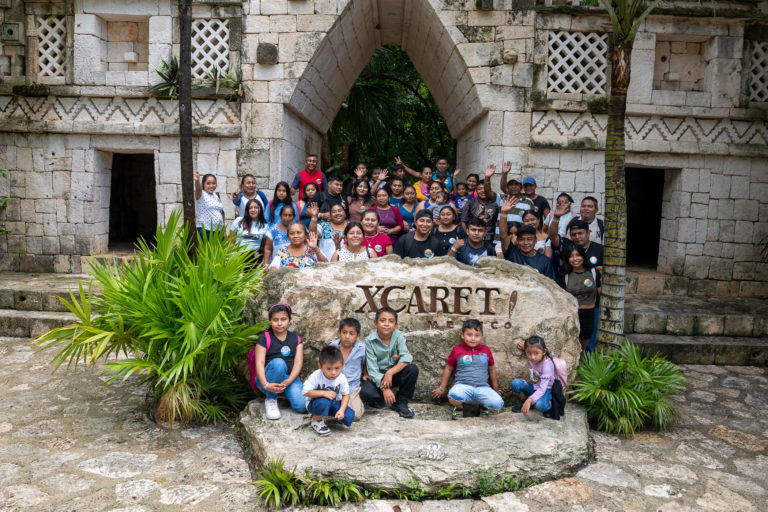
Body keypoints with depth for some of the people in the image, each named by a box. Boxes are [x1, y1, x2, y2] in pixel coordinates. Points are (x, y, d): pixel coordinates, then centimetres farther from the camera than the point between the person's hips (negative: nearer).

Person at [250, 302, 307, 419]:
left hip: (289, 378, 2)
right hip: (268, 379, -2)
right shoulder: (264, 338, 2)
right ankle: (270, 400, -13)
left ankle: (286, 393, 10)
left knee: (301, 406, -26)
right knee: (278, 362, -36)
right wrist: (266, 385, -28)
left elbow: (298, 363, -1)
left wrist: (288, 382, -20)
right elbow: (259, 363, -10)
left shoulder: (296, 339, 10)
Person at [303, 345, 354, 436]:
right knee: (324, 401, -40)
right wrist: (323, 393, -35)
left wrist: (342, 410, -22)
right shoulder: (315, 376, -26)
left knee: (350, 416, -18)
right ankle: (316, 421, -7)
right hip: (314, 403, -3)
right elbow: (306, 392, -25)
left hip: (334, 402, 3)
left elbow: (346, 395, -7)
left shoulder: (342, 378, -16)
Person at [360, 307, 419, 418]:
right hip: (377, 377, -2)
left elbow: (406, 357, -23)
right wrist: (384, 388, -30)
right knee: (365, 392, -33)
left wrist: (390, 372, -35)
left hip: (394, 374, 3)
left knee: (413, 369, -26)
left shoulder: (398, 336, -10)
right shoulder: (369, 341, -15)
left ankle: (401, 403, -5)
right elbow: (372, 369, -18)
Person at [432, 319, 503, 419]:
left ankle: (484, 406, 13)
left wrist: (496, 388, 29)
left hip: (482, 387, 2)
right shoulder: (457, 350, 5)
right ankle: (459, 408, 2)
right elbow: (448, 369, 14)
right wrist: (442, 388, 19)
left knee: (498, 404, -25)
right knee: (453, 396, -37)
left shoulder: (486, 350, 11)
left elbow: (492, 369, 23)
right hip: (463, 386, -2)